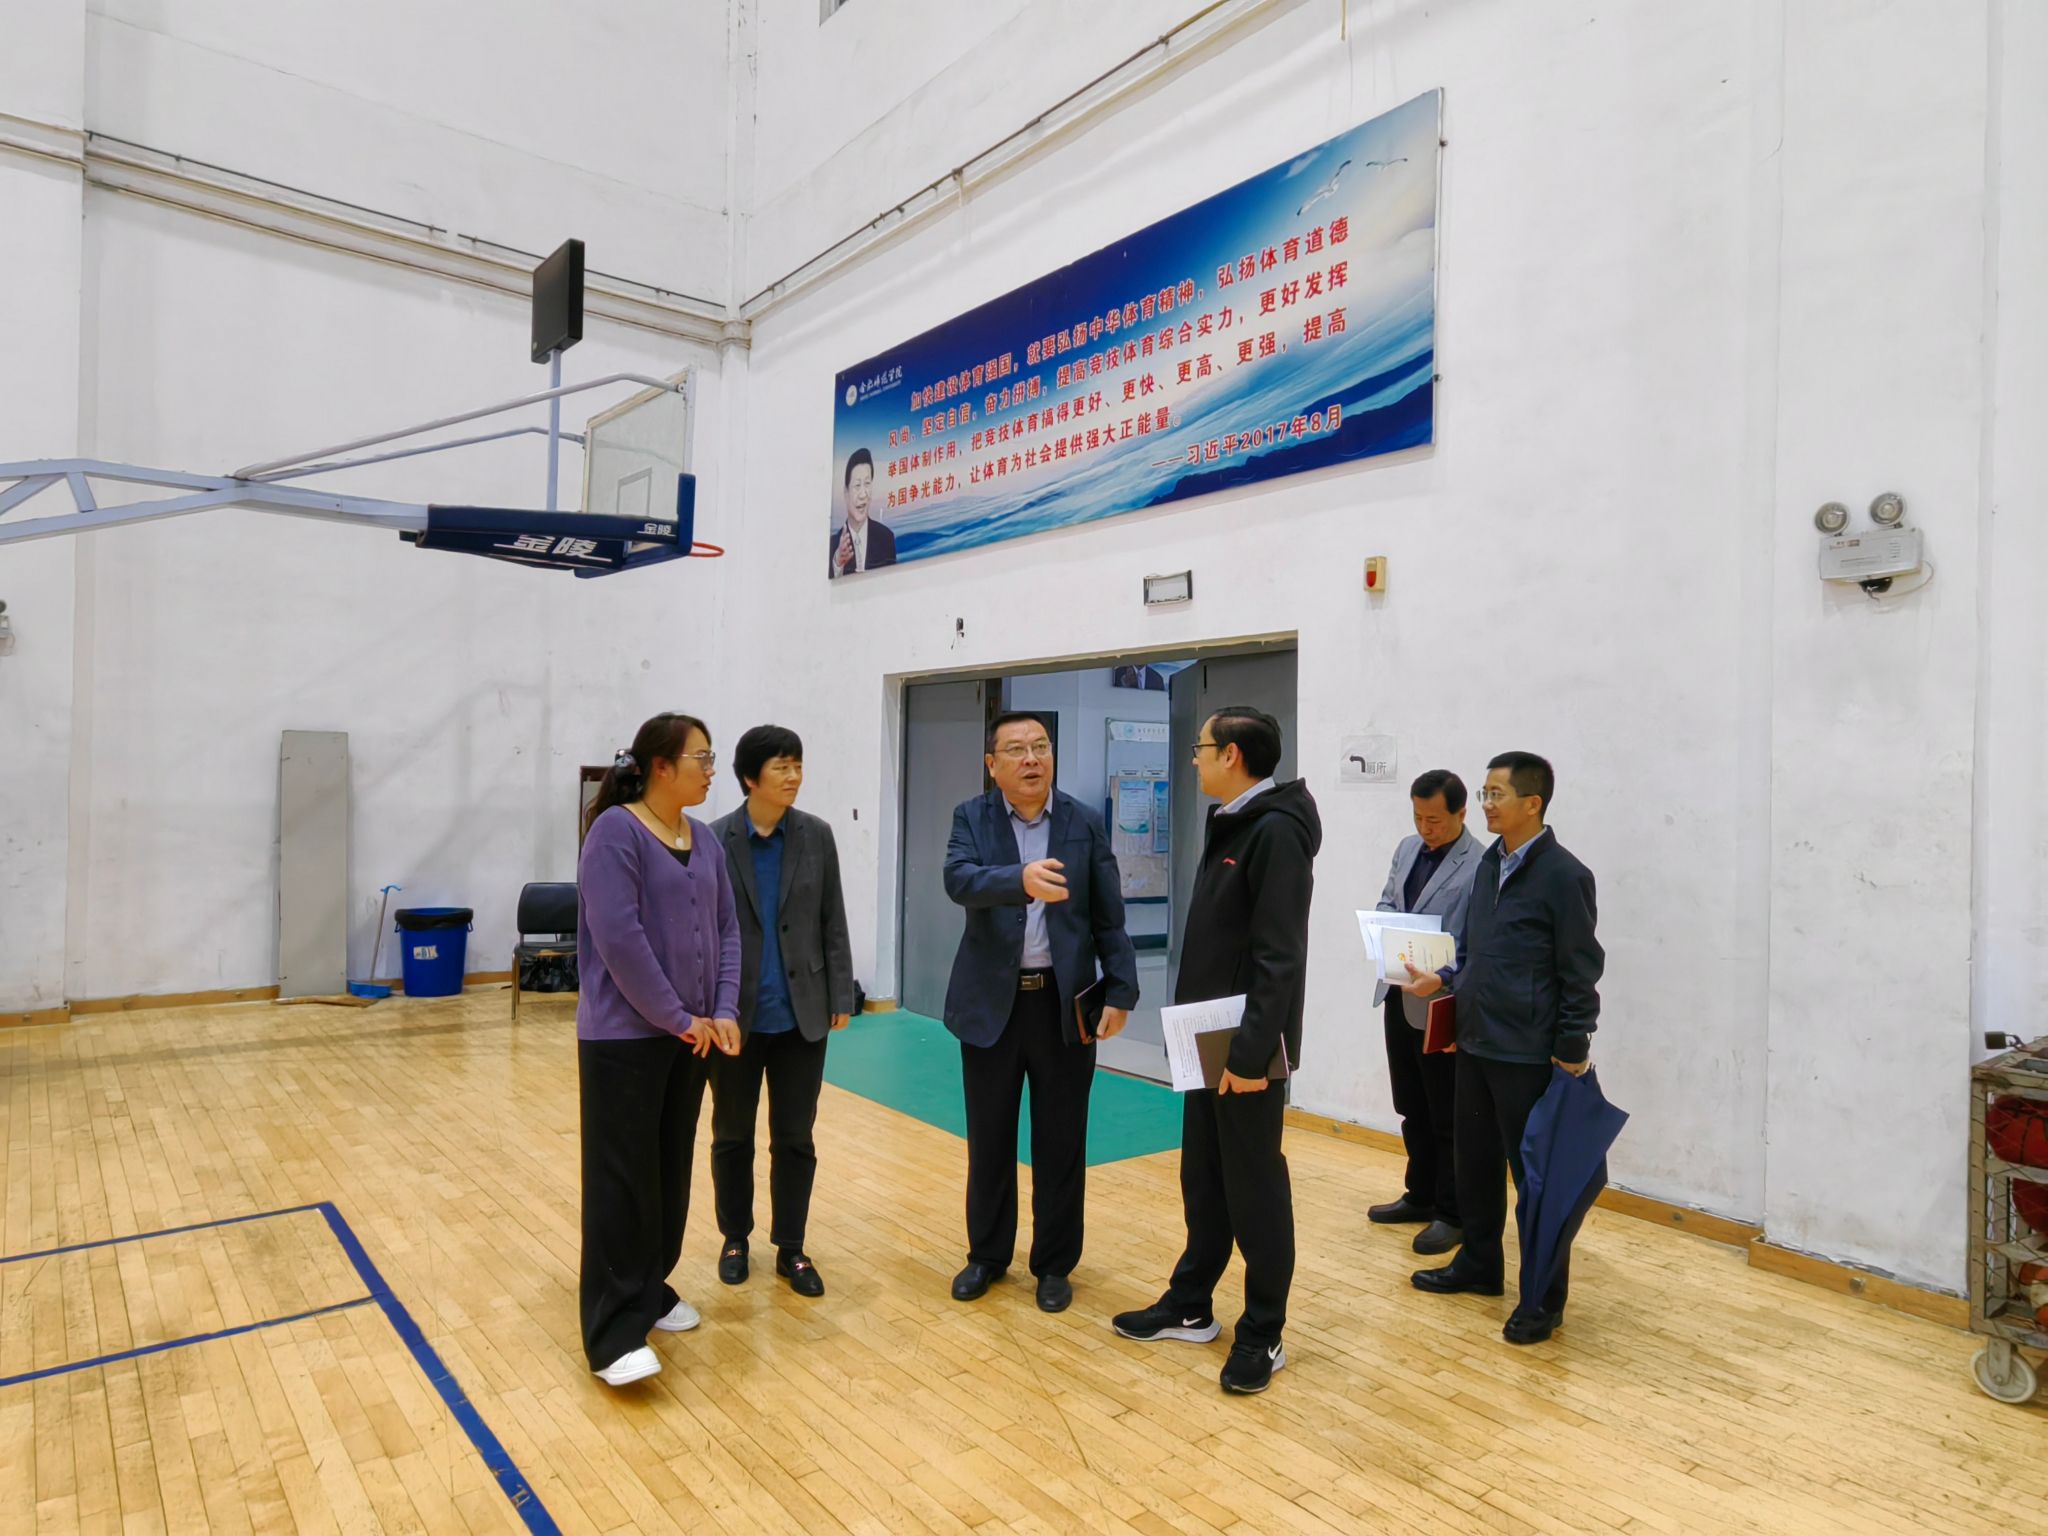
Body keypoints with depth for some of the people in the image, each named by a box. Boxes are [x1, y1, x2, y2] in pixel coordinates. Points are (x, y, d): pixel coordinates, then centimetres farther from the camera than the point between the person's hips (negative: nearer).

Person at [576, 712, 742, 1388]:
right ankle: (613, 1333, 8)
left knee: (671, 1172, 15)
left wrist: (723, 1013, -3)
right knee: (622, 1179, -1)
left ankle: (651, 1292, 31)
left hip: (692, 1035, 7)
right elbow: (619, 939, -20)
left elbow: (726, 929, 9)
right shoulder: (615, 832, -14)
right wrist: (677, 1019, -15)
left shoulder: (705, 840, 8)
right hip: (625, 1036, -7)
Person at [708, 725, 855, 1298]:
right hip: (735, 1015, -1)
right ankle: (735, 1238, 34)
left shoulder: (816, 836, -1)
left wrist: (841, 997, 0)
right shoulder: (715, 839, -6)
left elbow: (833, 923, 2)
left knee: (795, 1138, 9)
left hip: (801, 1015, 1)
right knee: (732, 1136, 14)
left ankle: (790, 1249, 25)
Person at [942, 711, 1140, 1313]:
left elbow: (1108, 918, 1)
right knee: (989, 1139, 13)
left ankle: (1054, 1262, 26)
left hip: (1064, 1002, 0)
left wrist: (1121, 991, -7)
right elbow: (959, 880, -21)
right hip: (991, 1001, 0)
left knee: (1061, 1141, 9)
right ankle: (987, 1254, 32)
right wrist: (1020, 879, -40)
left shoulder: (1085, 823, 1)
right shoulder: (971, 818, -1)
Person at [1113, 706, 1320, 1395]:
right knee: (1203, 1178, 17)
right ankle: (1191, 1306, 31)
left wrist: (1252, 1052, -23)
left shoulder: (1277, 831, -18)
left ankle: (1263, 1334, 19)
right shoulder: (1230, 824, 11)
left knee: (1254, 1188, 4)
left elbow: (1279, 957, -22)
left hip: (1246, 1051, -9)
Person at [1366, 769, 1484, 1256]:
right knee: (1411, 1108, 19)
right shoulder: (1407, 848, 9)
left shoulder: (1480, 864, -16)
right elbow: (1386, 902, 16)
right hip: (1399, 994, 8)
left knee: (1448, 1117, 6)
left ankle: (1453, 1215, 19)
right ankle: (1420, 1195, 34)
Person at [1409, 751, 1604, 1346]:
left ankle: (1544, 1300, 19)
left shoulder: (1563, 875, -13)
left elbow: (1579, 972, -12)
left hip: (1528, 1054, -7)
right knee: (1475, 1163, 17)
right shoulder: (1489, 866, 8)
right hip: (1475, 1045, 7)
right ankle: (1478, 1265, 35)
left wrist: (1572, 1050, -12)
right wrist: (1444, 979, 2)